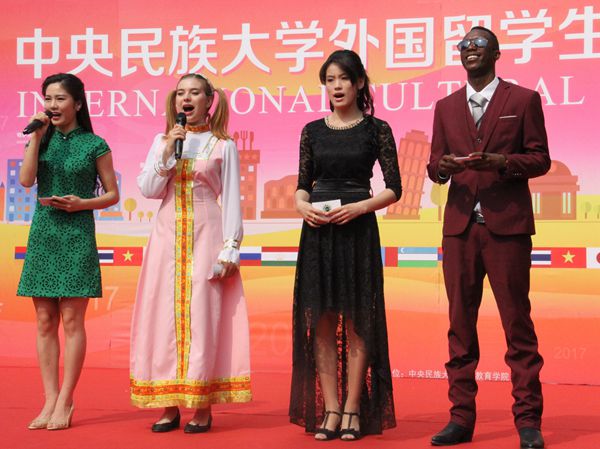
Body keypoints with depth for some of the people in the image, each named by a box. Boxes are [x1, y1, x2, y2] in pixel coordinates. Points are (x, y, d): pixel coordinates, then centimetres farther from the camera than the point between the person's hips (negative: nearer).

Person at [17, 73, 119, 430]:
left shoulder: (94, 145, 0)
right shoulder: (43, 139, 10)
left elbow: (113, 194, 3)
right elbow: (26, 180, -5)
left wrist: (82, 204, -13)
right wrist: (37, 136, -7)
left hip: (77, 236, -4)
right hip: (43, 235, 4)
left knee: (72, 320, -3)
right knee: (45, 321, 4)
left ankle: (65, 402, 4)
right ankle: (50, 400, 10)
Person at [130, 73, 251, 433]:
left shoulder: (223, 146, 4)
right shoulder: (162, 141, 12)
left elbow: (232, 200, 1)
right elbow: (147, 190, 3)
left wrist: (230, 248, -7)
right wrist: (168, 153, -7)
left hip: (206, 235, -3)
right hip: (169, 236, 3)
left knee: (203, 314, -5)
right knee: (165, 313, 0)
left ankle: (202, 406, 1)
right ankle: (170, 405, 7)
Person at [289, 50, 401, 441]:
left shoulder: (377, 129, 2)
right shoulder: (313, 131, 10)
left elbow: (394, 189, 0)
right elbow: (303, 185, 13)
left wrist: (360, 207, -15)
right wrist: (303, 206, -9)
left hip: (358, 230, -3)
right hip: (318, 231, 3)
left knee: (357, 321, 1)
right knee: (321, 321, 2)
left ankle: (353, 409, 8)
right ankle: (329, 409, 9)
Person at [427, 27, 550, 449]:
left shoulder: (523, 99, 5)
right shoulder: (446, 106, 16)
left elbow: (540, 158, 2)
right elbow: (435, 164, 14)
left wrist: (501, 162, -16)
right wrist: (441, 166, -10)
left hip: (507, 224, -3)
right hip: (460, 225, 4)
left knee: (517, 322, -2)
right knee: (460, 323, 4)